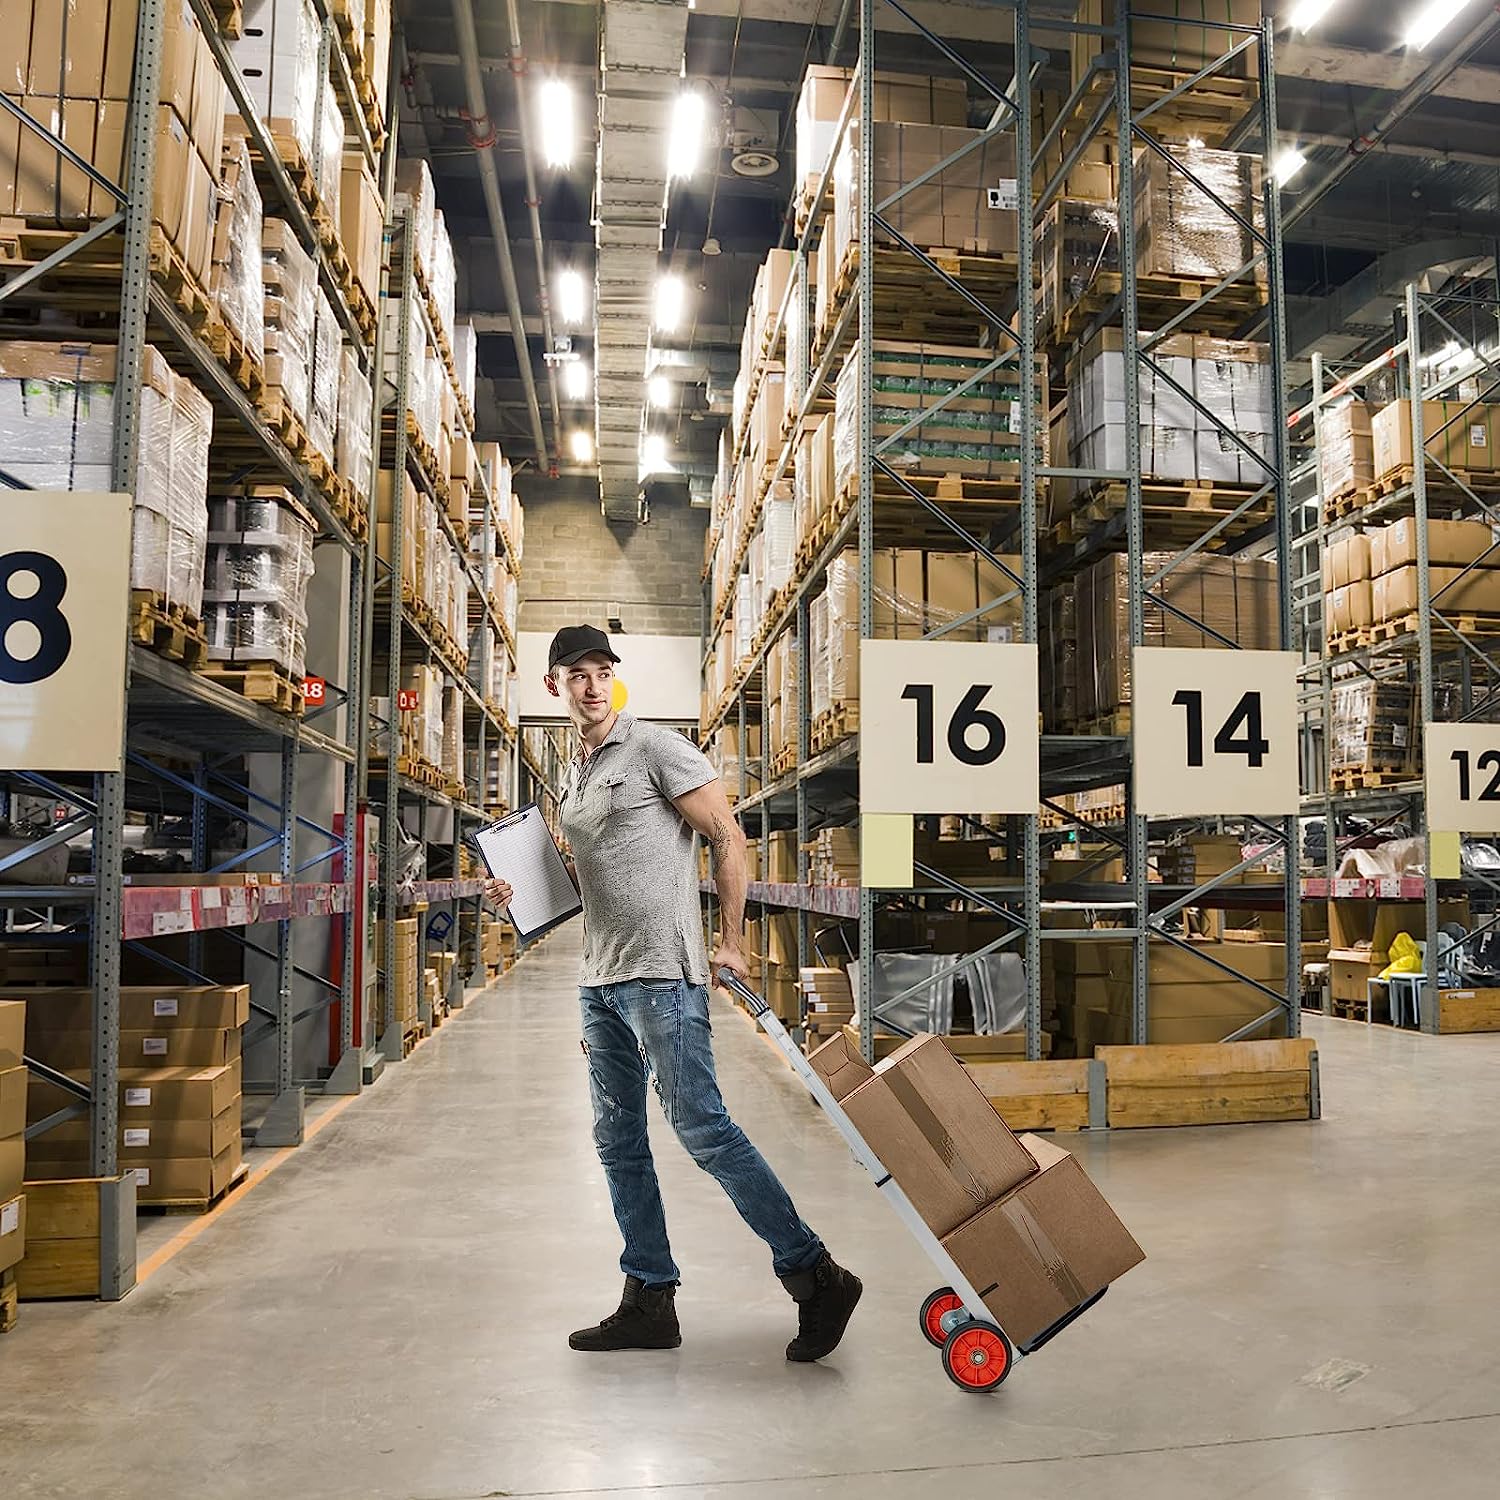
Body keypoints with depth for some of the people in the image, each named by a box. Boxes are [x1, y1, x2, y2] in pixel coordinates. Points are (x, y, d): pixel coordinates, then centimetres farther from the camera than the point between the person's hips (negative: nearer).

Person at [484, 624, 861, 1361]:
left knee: (701, 1126, -9)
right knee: (618, 1140, 10)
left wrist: (730, 940, -11)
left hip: (662, 974, -8)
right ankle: (649, 1300, 21)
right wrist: (520, 892, 11)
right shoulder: (572, 778, 19)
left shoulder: (656, 748, -5)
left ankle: (815, 1276, 1)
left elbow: (728, 839, -7)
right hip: (600, 982, 8)